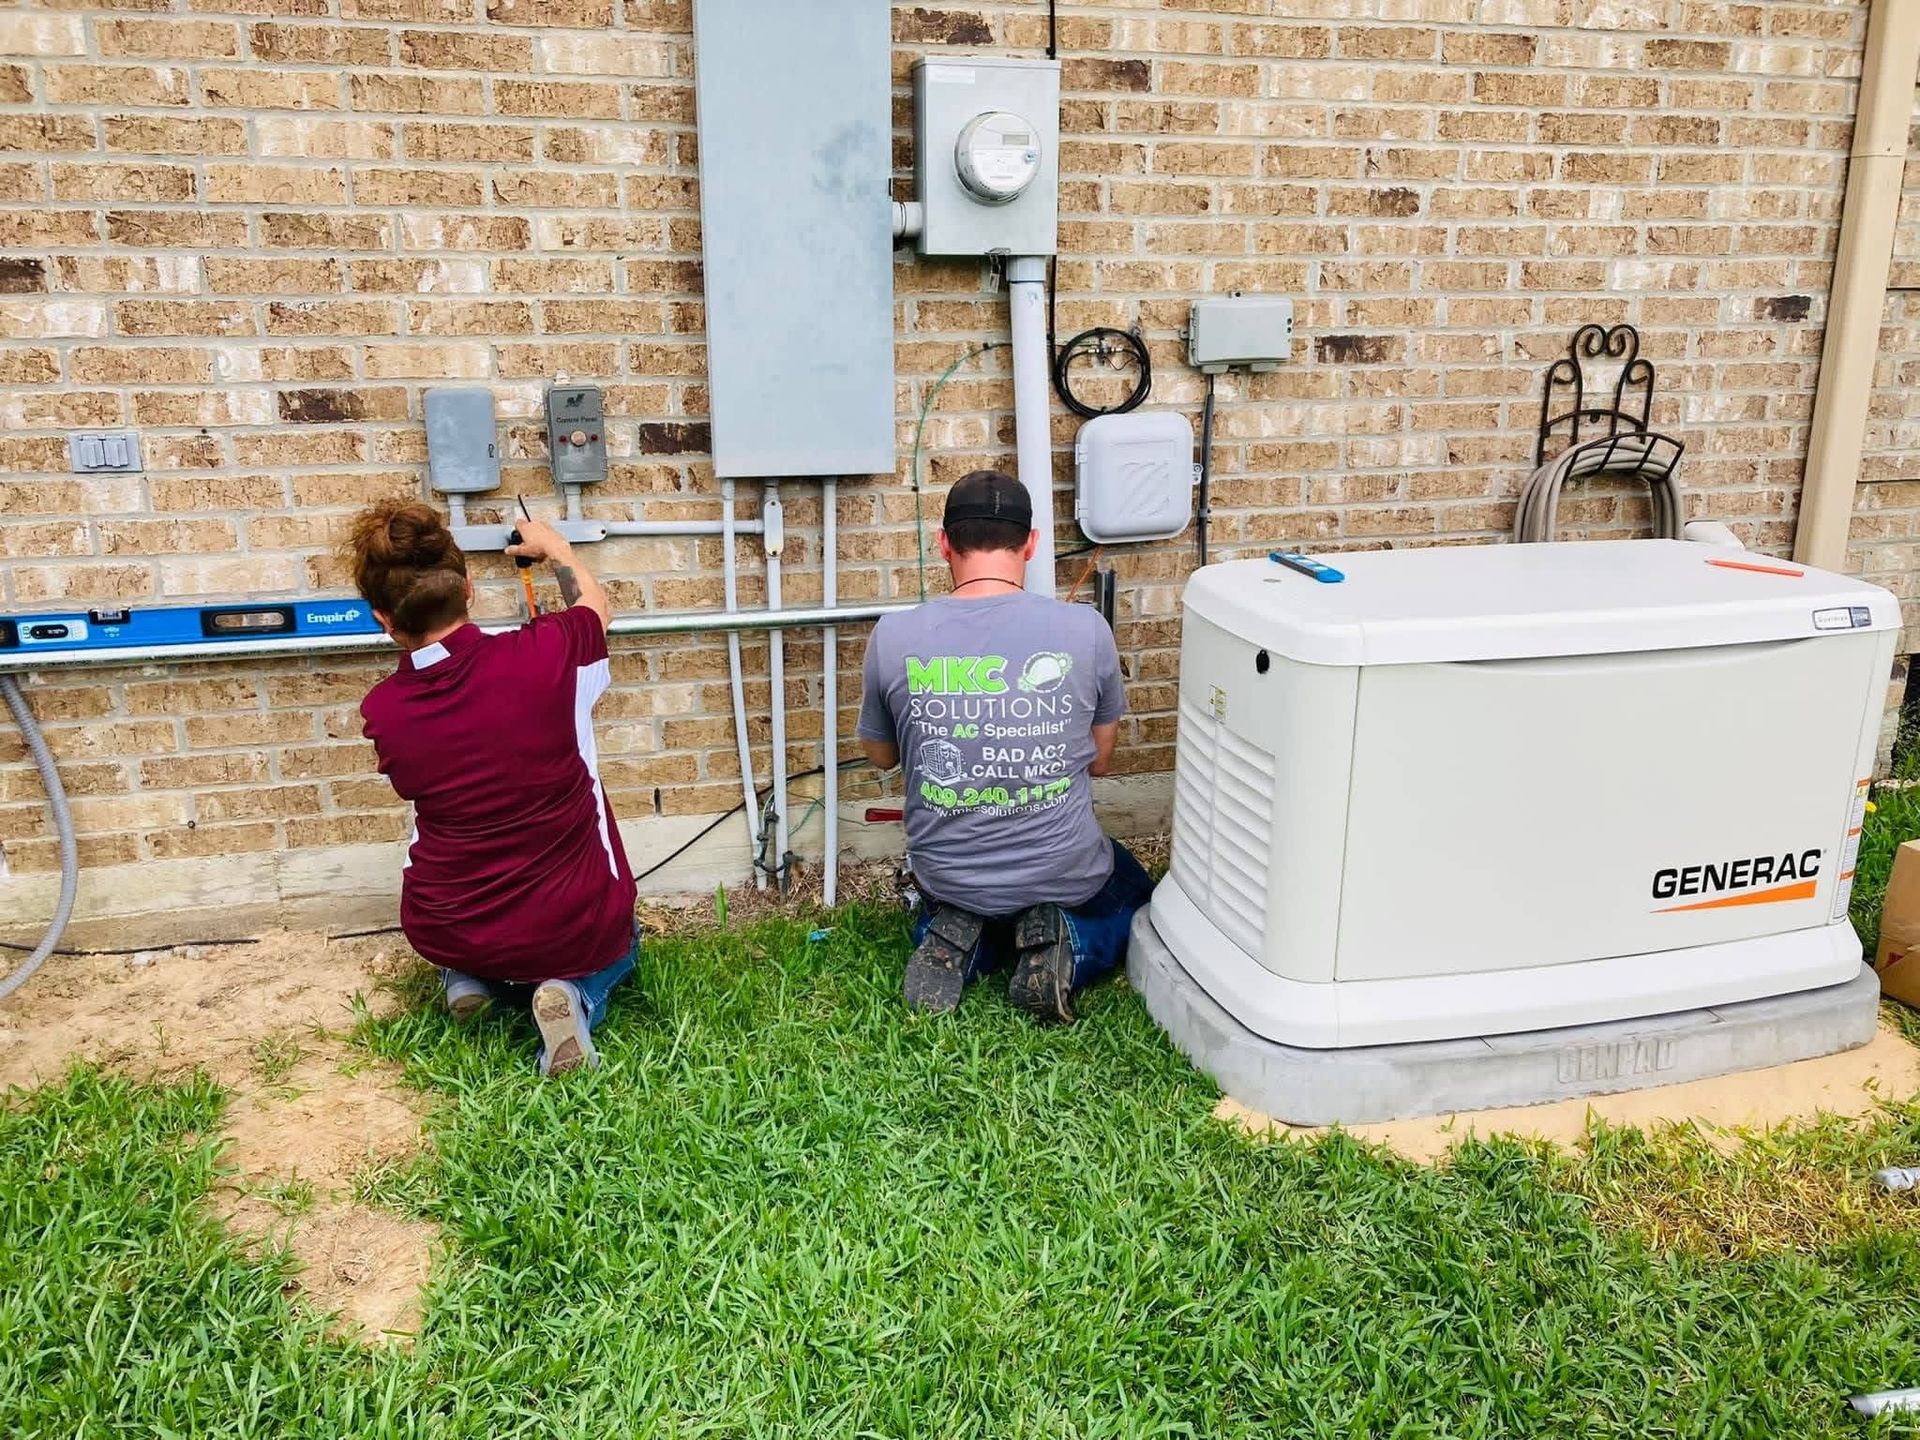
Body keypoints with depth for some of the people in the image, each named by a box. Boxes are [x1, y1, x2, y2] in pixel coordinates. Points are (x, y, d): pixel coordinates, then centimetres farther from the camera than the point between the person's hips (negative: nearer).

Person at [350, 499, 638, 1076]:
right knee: (618, 947, 34)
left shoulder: (381, 712, -14)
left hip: (446, 936, 3)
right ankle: (576, 995, 1)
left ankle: (469, 977, 12)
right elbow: (595, 605, 5)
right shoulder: (543, 655, -20)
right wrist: (553, 547, 23)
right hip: (574, 927, -3)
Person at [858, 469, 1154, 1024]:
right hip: (1063, 870, -1)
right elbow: (1099, 760, 0)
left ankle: (961, 945, 3)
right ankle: (1065, 947, 1)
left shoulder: (893, 638, -14)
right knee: (1133, 892, 33)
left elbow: (881, 755, 4)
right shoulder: (1086, 630, -16)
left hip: (948, 875, 2)